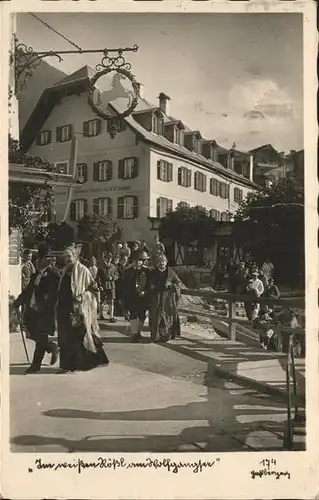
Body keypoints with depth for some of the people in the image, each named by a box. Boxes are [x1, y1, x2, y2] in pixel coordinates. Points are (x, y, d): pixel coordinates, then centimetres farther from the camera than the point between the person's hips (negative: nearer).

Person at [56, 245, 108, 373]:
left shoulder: (83, 270, -7)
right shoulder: (65, 270, 12)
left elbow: (92, 288, -8)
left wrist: (80, 298, -15)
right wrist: (59, 304, 13)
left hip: (77, 309, -6)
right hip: (64, 308, 6)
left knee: (77, 336, -1)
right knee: (65, 337, 7)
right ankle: (68, 364, 16)